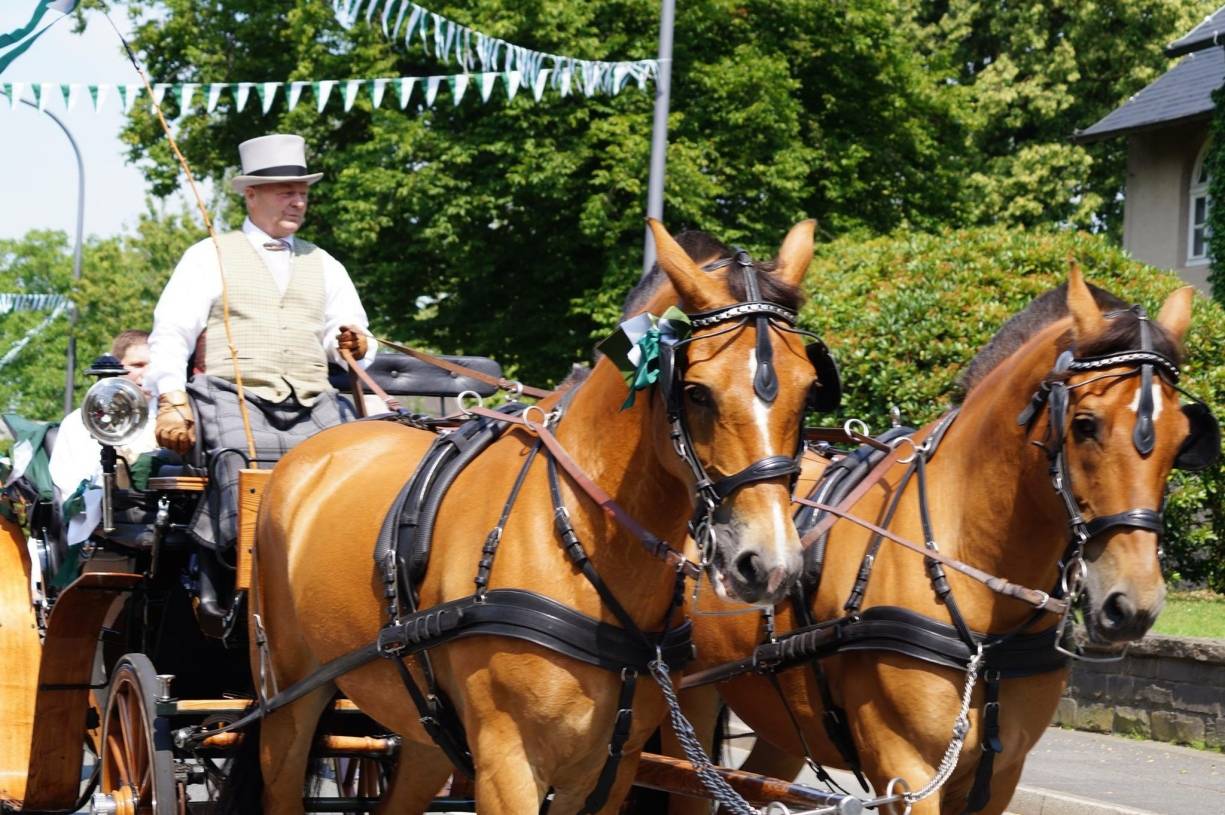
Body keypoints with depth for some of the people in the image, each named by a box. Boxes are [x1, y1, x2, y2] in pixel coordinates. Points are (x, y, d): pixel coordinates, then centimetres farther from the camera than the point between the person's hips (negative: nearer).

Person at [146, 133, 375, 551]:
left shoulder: (324, 265, 27)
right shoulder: (209, 256, 14)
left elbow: (344, 339, 22)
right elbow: (171, 333, 5)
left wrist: (355, 346, -4)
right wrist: (172, 400, -10)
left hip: (311, 407, 3)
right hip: (234, 397, -3)